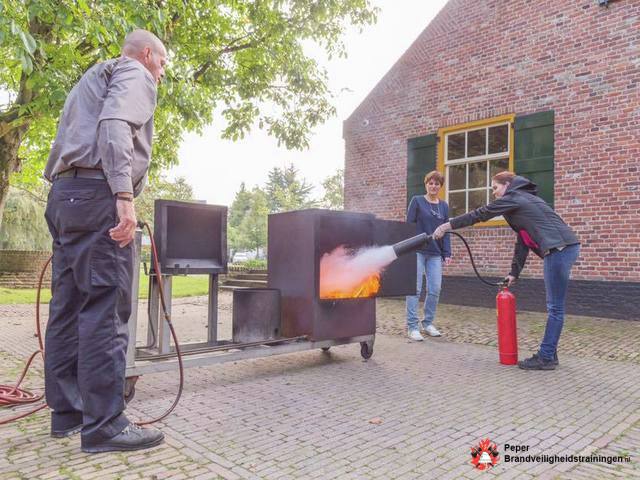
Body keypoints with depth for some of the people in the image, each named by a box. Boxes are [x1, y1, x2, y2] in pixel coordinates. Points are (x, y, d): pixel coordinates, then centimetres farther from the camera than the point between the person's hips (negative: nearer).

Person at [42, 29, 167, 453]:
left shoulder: (93, 78, 34)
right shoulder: (134, 74, 5)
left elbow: (70, 136, 26)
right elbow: (114, 126, -15)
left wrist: (67, 195, 22)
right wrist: (125, 195, -25)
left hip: (64, 193, 10)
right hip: (97, 192, -10)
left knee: (69, 306, 8)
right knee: (106, 307, -12)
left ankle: (67, 410, 15)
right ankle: (103, 423, -10)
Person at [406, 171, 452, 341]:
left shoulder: (444, 206, 13)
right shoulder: (417, 201, 1)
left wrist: (447, 253, 6)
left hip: (435, 254, 4)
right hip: (417, 251, -4)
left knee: (435, 290, 3)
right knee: (415, 289, -4)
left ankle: (428, 323, 18)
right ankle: (412, 326, 2)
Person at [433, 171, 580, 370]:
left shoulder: (513, 197, -2)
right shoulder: (520, 200, 25)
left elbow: (479, 214, -3)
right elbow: (522, 241, 23)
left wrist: (448, 225, 2)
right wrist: (514, 272, 20)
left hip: (560, 248, -10)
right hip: (562, 249, 10)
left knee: (555, 307, -5)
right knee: (553, 306, 12)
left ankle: (546, 358, 0)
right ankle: (549, 354, 18)